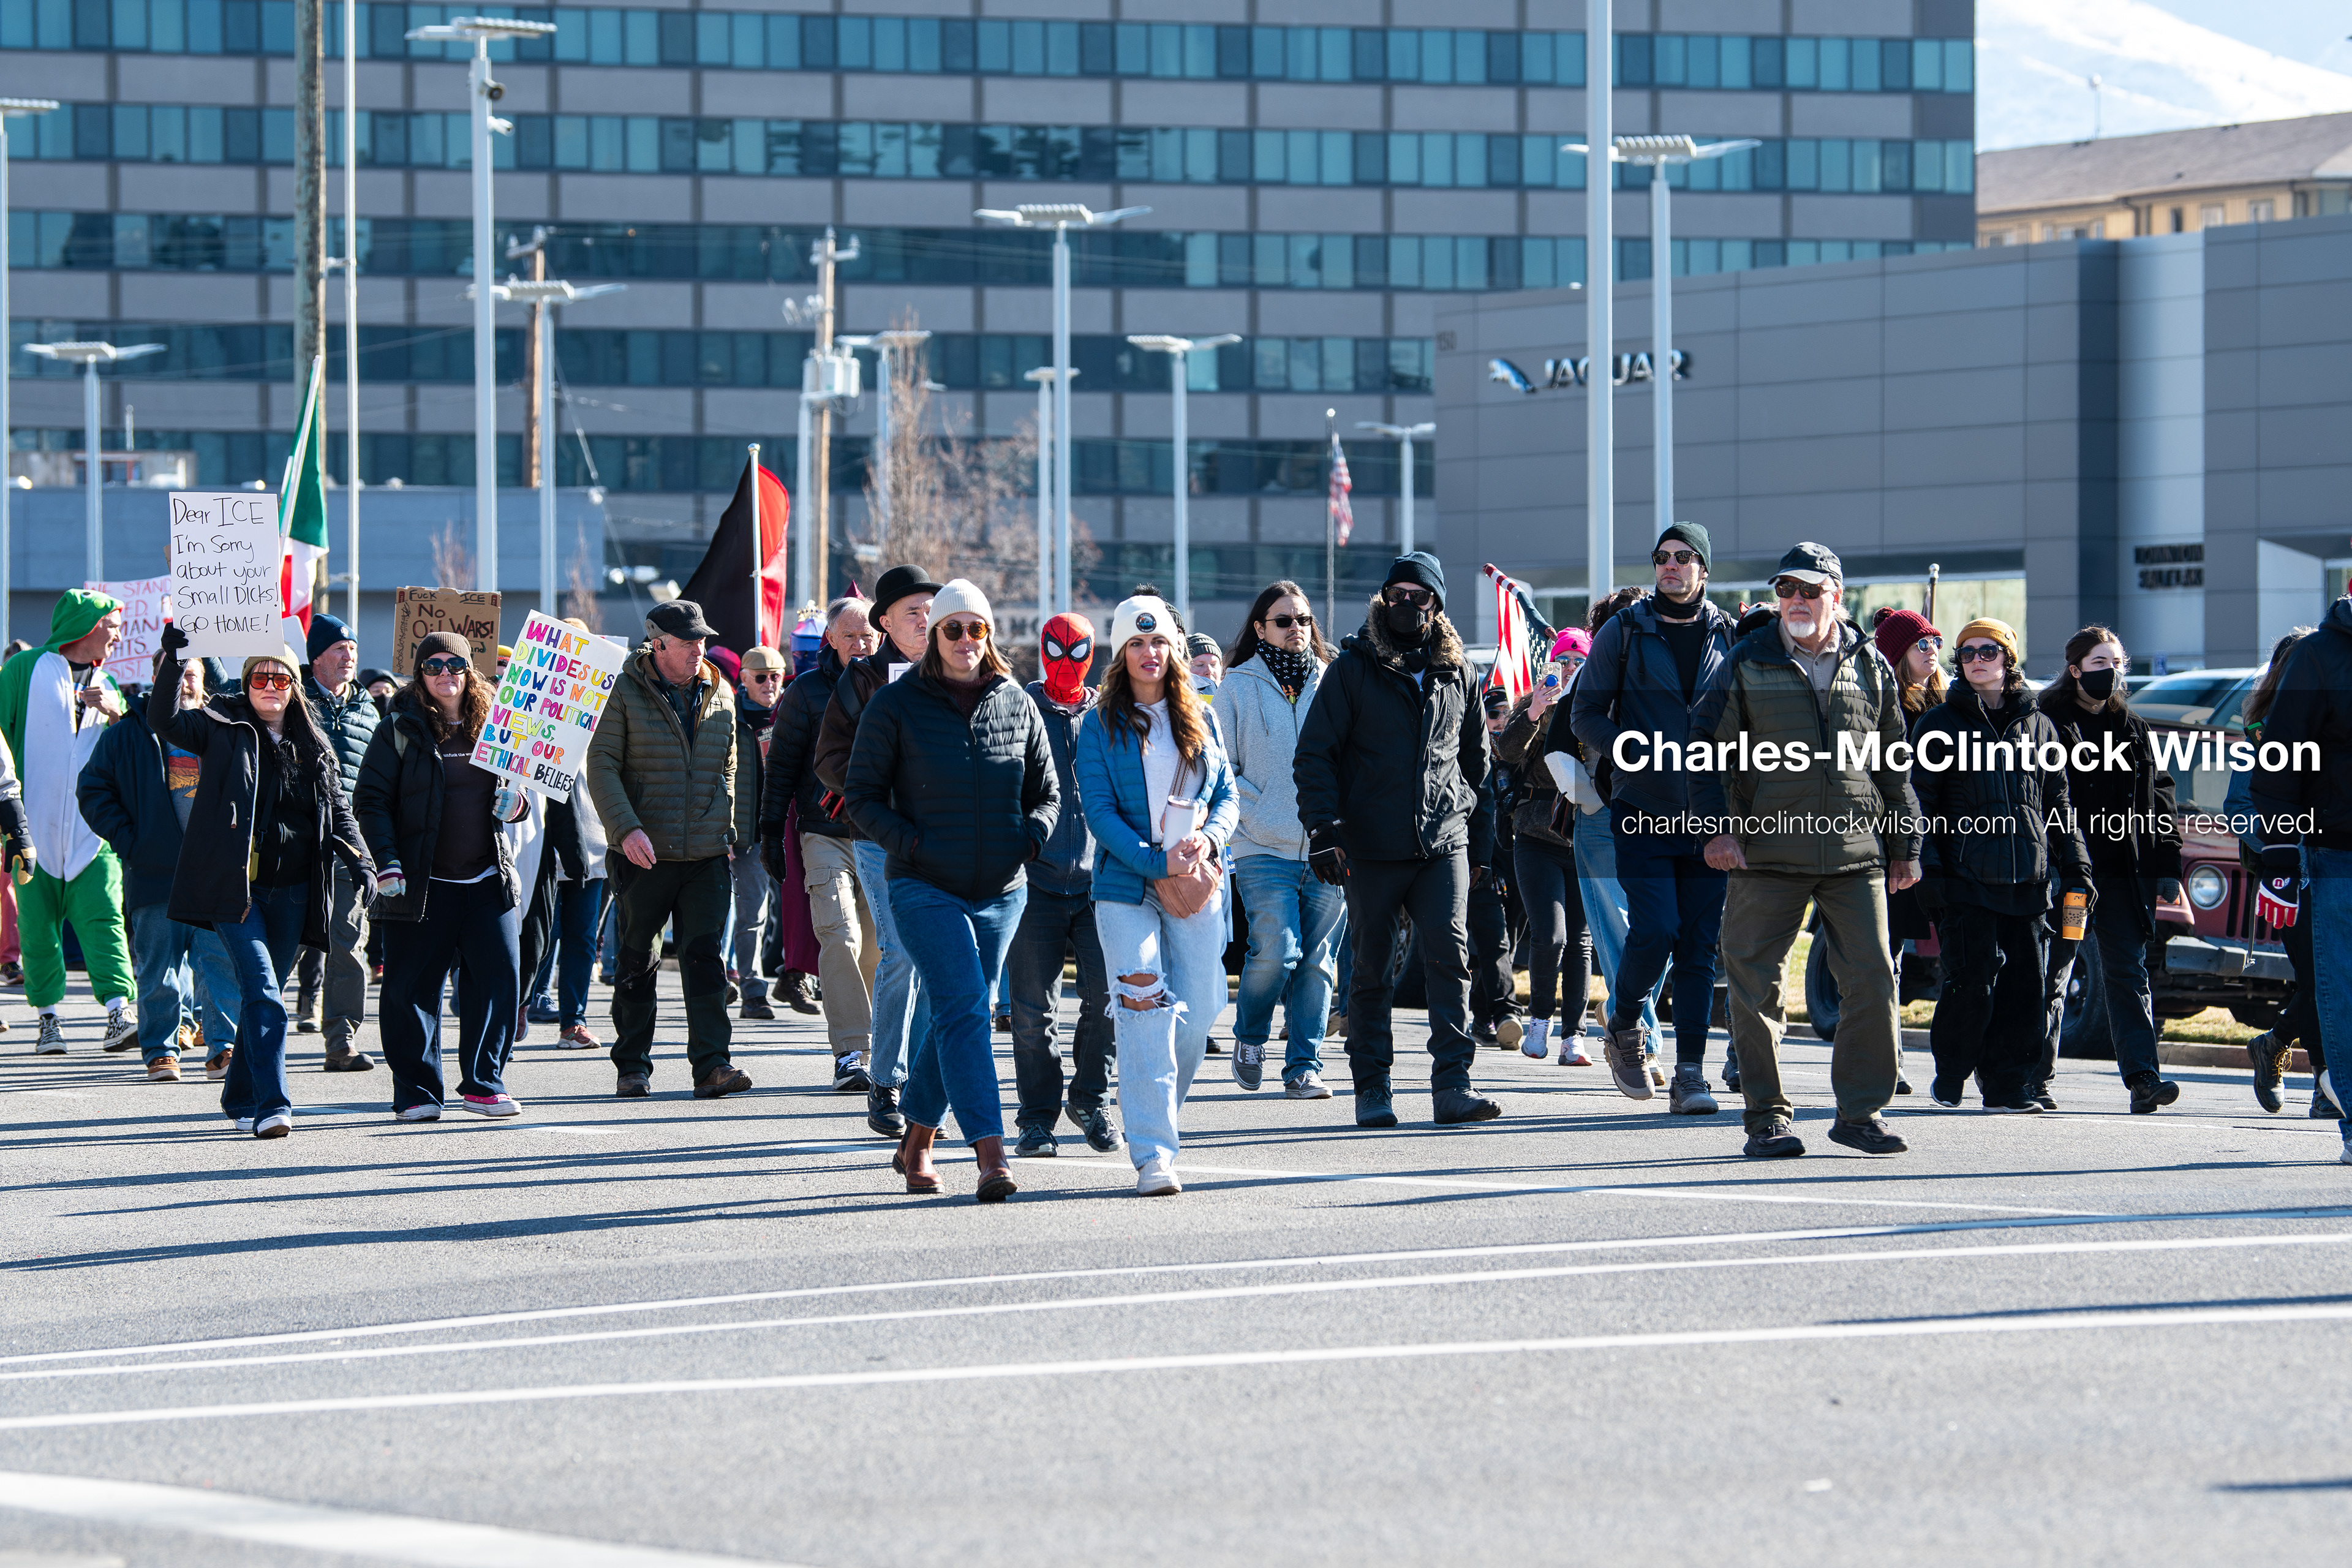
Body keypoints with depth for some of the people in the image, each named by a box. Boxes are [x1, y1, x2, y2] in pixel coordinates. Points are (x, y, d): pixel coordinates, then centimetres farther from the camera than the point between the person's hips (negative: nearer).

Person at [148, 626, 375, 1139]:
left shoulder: (312, 747, 13)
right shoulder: (222, 728, 2)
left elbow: (337, 808, 17)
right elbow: (164, 719, -11)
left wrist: (359, 860, 3)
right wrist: (172, 657, -22)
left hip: (290, 892, 4)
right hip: (235, 885, -4)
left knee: (266, 994, 10)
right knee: (263, 993, -15)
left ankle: (241, 1098, 24)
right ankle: (272, 1105, -20)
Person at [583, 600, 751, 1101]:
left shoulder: (720, 696, 10)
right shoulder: (627, 693, -4)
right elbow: (601, 765, -8)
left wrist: (725, 830, 15)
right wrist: (626, 829, -19)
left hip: (706, 854, 3)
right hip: (644, 854, -3)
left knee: (705, 958, -5)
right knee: (637, 962, 5)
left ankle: (712, 1064, -6)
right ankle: (633, 1065, 14)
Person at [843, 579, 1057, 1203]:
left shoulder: (1016, 704, 8)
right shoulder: (895, 705, -2)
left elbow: (1047, 792, 17)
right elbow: (863, 795, 0)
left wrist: (1030, 838, -3)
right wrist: (912, 843, -15)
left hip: (1000, 892, 4)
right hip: (925, 888, -4)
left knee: (953, 1018, 11)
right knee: (965, 1008, -18)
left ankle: (916, 1144, 28)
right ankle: (991, 1153, -24)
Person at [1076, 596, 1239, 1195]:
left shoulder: (1199, 718, 12)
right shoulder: (1101, 725, 0)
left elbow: (1227, 793, 12)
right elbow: (1099, 811, -6)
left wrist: (1208, 839, -9)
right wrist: (1157, 862, -17)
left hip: (1197, 886, 4)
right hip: (1127, 886, -4)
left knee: (1200, 1010, 4)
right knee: (1145, 1013, -13)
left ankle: (1159, 1117, 26)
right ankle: (1153, 1152, -16)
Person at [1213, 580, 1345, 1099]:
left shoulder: (1331, 682, 12)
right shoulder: (1238, 686, 5)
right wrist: (1256, 818, -7)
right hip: (1265, 851, -3)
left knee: (1317, 959, 1)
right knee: (1276, 952, -14)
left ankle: (1304, 1066, 8)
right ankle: (1249, 1037, 12)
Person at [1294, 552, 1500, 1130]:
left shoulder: (1458, 671, 11)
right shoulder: (1353, 668, 0)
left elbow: (1475, 753, 25)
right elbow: (1315, 753, -2)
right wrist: (1323, 829, -12)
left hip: (1443, 842, 2)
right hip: (1372, 845, -2)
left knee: (1451, 956, -12)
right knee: (1371, 967, 4)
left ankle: (1453, 1086, -15)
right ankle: (1372, 1088, 13)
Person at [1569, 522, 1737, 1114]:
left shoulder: (1730, 637, 10)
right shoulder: (1624, 633, 3)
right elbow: (1585, 715, 3)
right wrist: (1633, 750, -13)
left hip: (1711, 815, 2)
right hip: (1644, 813, -2)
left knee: (1700, 946, 0)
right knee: (1655, 932, -14)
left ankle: (1690, 1073, 3)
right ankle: (1623, 1027, 12)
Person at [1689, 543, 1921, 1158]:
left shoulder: (1870, 666, 11)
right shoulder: (1746, 663, 4)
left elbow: (1896, 764, 16)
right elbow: (1709, 749, 5)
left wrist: (1905, 846, 14)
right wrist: (1718, 825, -7)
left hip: (1856, 856, 1)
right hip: (1768, 853, -1)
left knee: (1873, 981, -3)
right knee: (1756, 985, -1)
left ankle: (1861, 1111, 9)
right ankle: (1768, 1116, 9)